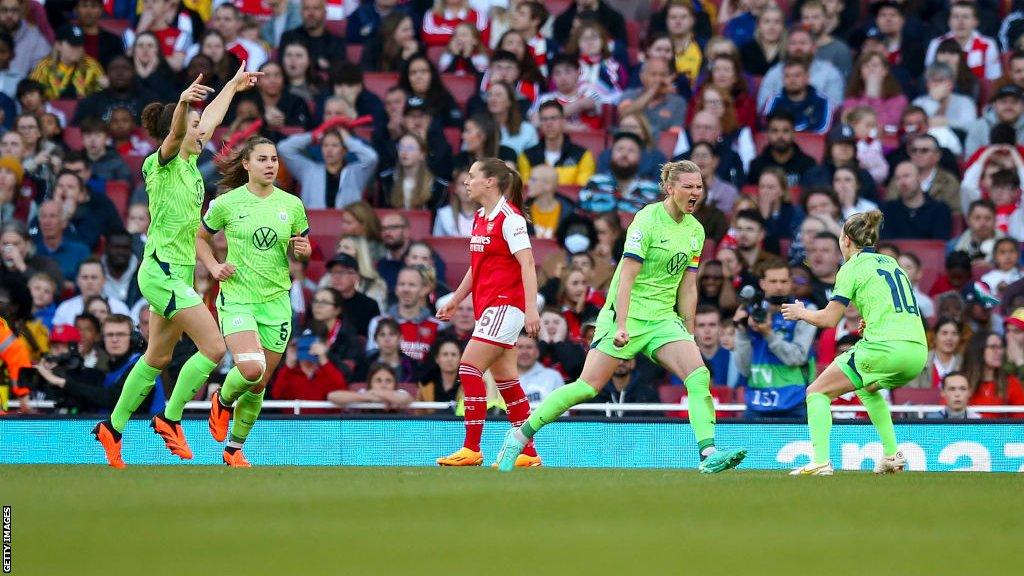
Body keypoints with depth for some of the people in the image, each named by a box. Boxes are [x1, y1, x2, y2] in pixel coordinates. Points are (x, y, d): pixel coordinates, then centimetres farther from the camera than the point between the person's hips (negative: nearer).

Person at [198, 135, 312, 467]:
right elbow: (200, 238, 12)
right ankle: (222, 401, 10)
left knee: (259, 385, 5)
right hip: (237, 298, -3)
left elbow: (300, 253, 15)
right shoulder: (226, 203, -3)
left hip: (276, 300, 3)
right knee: (251, 368, -24)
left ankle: (234, 450, 22)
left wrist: (301, 250, -8)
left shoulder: (292, 205, 4)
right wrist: (214, 266, -5)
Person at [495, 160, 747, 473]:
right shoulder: (647, 219, -13)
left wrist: (688, 335, 12)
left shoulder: (695, 230, 8)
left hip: (664, 318, 6)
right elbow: (626, 276, -17)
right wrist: (621, 326, -24)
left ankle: (708, 453, -21)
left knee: (699, 374, -16)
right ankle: (520, 434, 5)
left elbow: (687, 287, 14)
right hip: (627, 314, -6)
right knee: (588, 386, -9)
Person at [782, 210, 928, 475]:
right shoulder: (891, 263, 22)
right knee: (867, 388, 36)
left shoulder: (853, 267, 1)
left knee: (817, 392, 4)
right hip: (918, 352, 7)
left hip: (884, 349, -7)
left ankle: (820, 461, -12)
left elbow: (829, 319, -1)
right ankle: (892, 455, 26)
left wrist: (801, 313, 15)